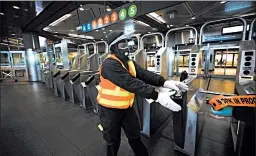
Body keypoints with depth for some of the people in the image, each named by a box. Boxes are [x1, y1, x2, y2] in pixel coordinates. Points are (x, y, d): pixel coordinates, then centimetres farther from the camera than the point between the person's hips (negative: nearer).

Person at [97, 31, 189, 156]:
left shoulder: (129, 63, 1)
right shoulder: (109, 64, -25)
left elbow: (144, 74, -11)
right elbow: (131, 83, -35)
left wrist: (164, 82, -25)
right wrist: (157, 96, -39)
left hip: (127, 107, 6)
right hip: (110, 109, -5)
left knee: (135, 137, 21)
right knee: (113, 141, 18)